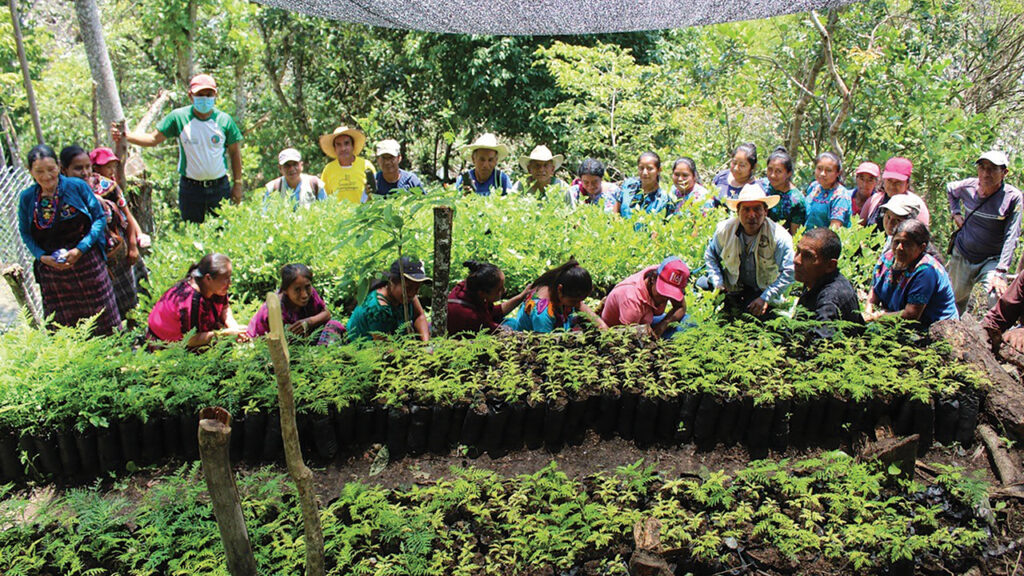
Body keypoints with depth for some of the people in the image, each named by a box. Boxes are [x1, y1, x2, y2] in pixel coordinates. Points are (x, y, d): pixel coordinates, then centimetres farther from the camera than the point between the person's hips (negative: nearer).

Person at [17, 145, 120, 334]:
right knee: (64, 325, 8)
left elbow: (100, 218, -4)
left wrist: (80, 249, -13)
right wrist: (42, 257, -9)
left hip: (87, 263, -2)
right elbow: (25, 233, 9)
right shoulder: (27, 198, 1)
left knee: (102, 320, 7)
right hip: (51, 270, 2)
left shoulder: (77, 186, -6)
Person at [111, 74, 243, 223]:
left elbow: (235, 152, 4)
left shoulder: (224, 120, -2)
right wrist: (124, 136, -14)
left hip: (220, 187, 0)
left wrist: (237, 183, 1)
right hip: (190, 188, 1)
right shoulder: (179, 117, -3)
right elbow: (153, 139, 0)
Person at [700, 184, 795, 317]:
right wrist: (717, 283, -9)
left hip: (763, 290, -2)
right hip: (732, 286, 2)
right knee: (701, 284, -14)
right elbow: (711, 255, 4)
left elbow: (788, 273, -19)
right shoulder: (724, 229, -13)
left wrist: (765, 298, -25)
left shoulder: (780, 237, -21)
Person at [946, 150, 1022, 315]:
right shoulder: (968, 187, -8)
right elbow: (950, 189, 19)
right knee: (956, 300, 18)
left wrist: (999, 272, -27)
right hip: (962, 255, 3)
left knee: (999, 298, -27)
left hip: (992, 260, -3)